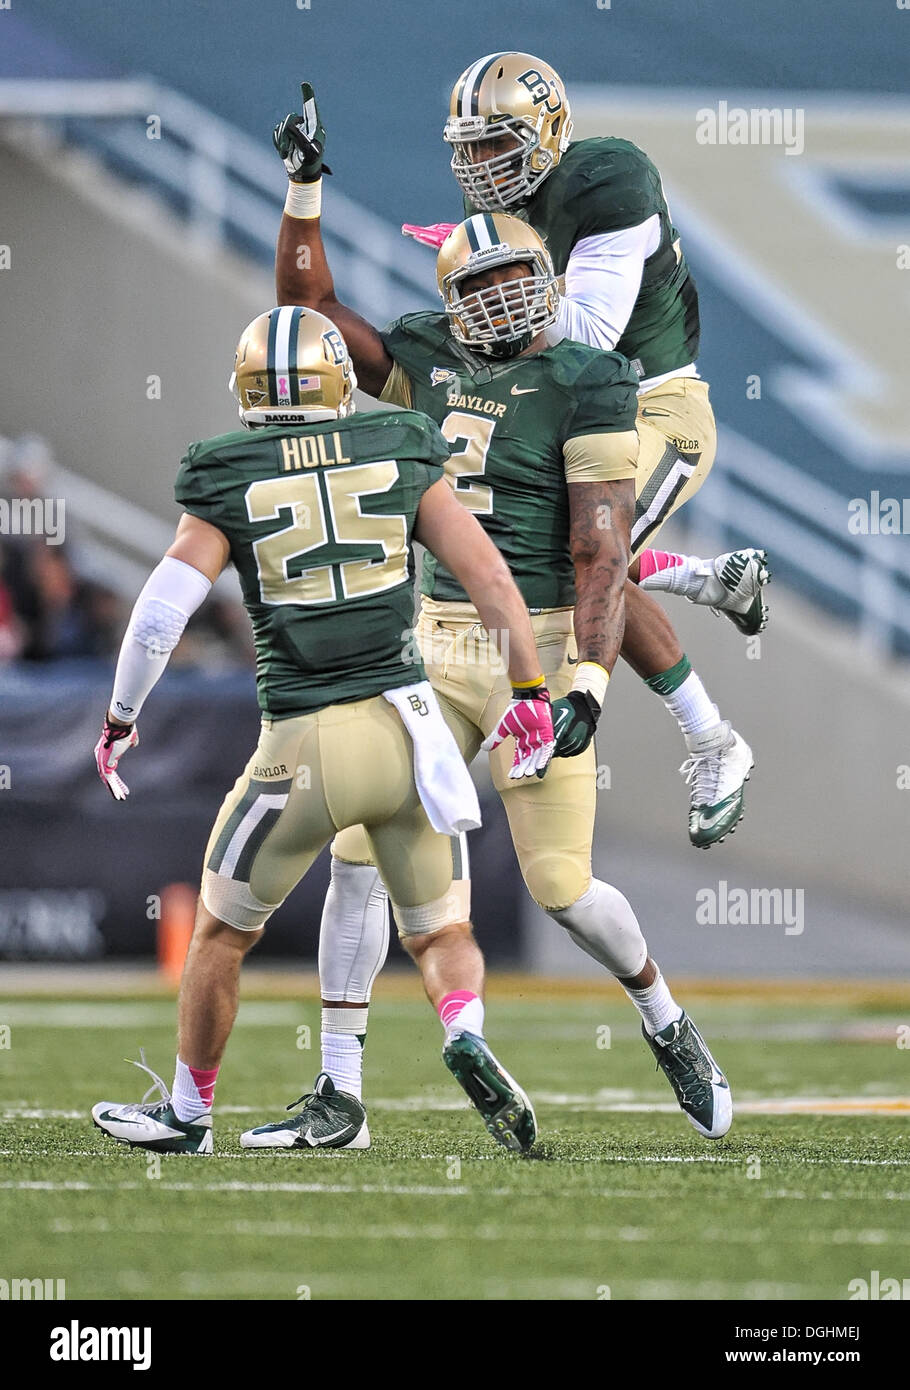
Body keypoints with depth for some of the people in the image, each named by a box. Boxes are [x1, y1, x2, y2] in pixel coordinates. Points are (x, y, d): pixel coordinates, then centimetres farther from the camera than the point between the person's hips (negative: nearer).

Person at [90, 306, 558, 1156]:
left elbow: (161, 613, -8)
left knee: (222, 930, 19)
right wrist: (529, 693, 9)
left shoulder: (228, 486, -1)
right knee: (440, 934, 16)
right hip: (405, 726, 2)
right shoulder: (400, 458, 5)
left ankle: (187, 1112, 30)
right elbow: (489, 579, 2)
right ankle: (465, 1037, -14)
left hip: (304, 748, -2)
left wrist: (119, 721, 6)